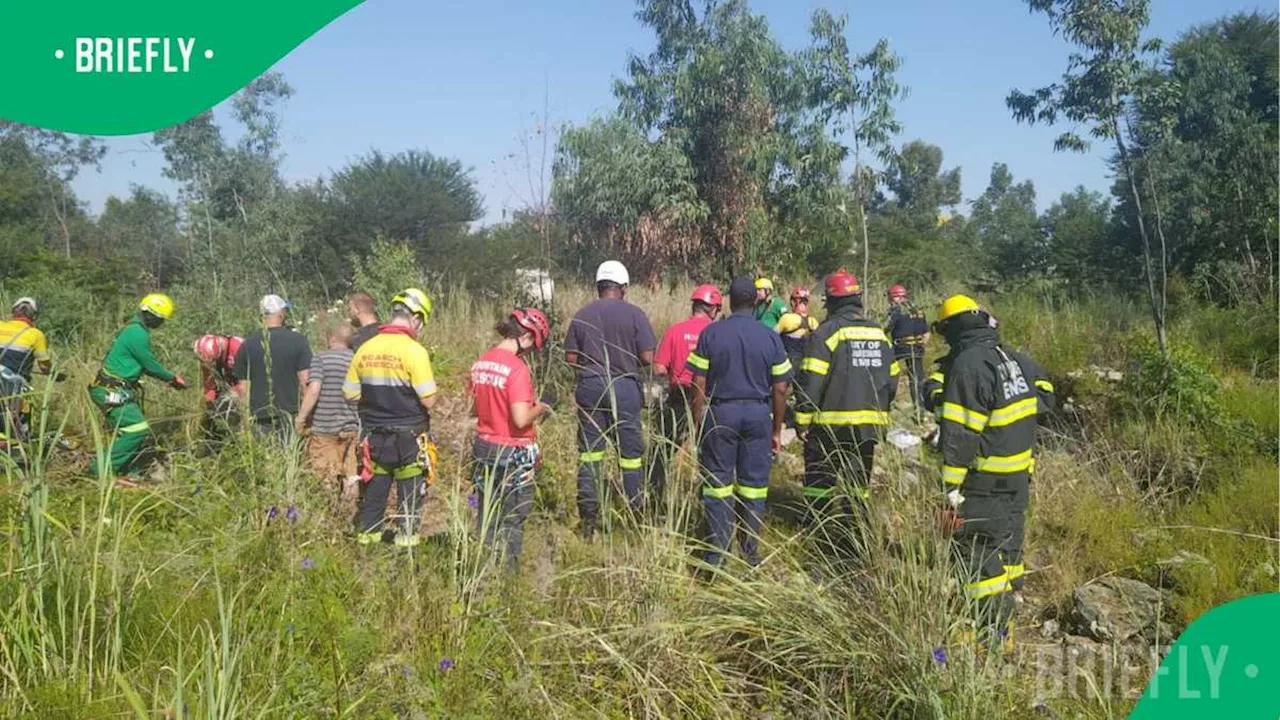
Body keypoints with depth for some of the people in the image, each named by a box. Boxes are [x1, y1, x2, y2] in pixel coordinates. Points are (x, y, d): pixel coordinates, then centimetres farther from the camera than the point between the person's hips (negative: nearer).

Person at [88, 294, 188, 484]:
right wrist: (173, 378, 2)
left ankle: (124, 473, 16)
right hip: (113, 392, -11)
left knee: (135, 432, 11)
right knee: (137, 431, -14)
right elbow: (151, 365, -12)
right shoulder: (138, 334, -18)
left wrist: (168, 378, 21)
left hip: (117, 390, 11)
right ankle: (102, 469, -9)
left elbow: (144, 365, 23)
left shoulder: (134, 329, 15)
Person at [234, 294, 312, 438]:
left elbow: (243, 387, 5)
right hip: (290, 415, -2)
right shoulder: (297, 340, -5)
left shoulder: (248, 345, 3)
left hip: (260, 419, 2)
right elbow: (305, 381, -7)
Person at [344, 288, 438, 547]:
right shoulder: (414, 351, -17)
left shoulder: (365, 349, -1)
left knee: (374, 490, 17)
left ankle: (366, 536, 27)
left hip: (374, 438, 5)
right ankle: (406, 539, 16)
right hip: (409, 439, -5)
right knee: (410, 494, 9)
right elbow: (429, 401, -17)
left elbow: (350, 395, 6)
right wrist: (432, 386, 3)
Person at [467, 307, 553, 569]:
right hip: (513, 453, -7)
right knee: (512, 522, 8)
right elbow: (521, 419, -26)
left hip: (483, 447, 7)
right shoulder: (517, 368, -21)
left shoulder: (480, 363, 3)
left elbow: (475, 406, 11)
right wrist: (540, 408, -8)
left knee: (486, 518, 17)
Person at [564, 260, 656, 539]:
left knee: (589, 453, 9)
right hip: (624, 387, -2)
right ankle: (636, 513, 15)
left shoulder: (582, 315, 2)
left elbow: (570, 358, 2)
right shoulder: (634, 314, -6)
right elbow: (648, 357, -8)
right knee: (631, 453, 8)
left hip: (590, 387, 3)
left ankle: (588, 519, 12)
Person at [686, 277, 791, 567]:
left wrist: (697, 423, 5)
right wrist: (777, 429, 11)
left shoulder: (710, 333, -3)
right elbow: (780, 389, 2)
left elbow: (699, 385, -4)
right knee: (754, 486, 9)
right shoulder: (770, 337, 0)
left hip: (720, 413, -1)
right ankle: (751, 554, 18)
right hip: (758, 415, 1)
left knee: (718, 484, 6)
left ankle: (716, 553, 8)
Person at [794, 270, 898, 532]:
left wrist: (803, 419, -9)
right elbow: (892, 378, 13)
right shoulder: (879, 333, 8)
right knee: (859, 484, 14)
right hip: (869, 425, 5)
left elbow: (811, 382, -16)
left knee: (820, 482, 8)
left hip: (831, 424, -5)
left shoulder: (827, 332, -12)